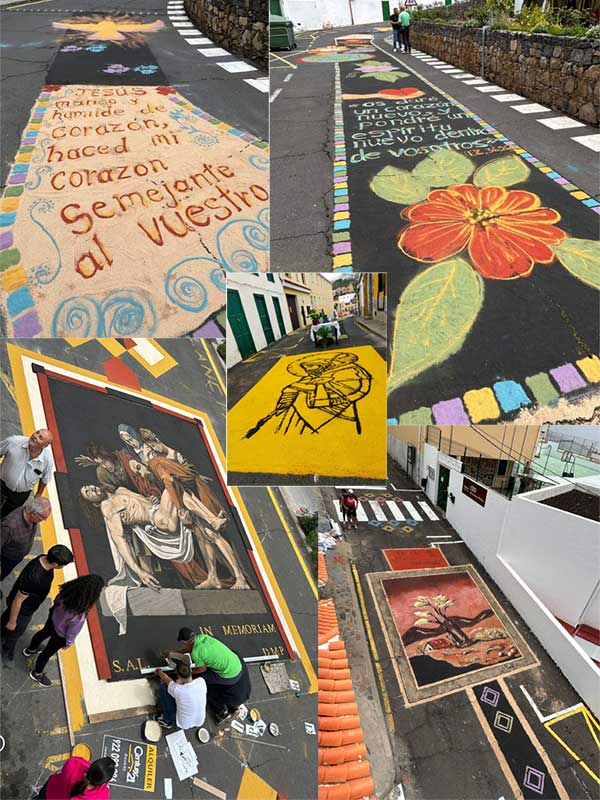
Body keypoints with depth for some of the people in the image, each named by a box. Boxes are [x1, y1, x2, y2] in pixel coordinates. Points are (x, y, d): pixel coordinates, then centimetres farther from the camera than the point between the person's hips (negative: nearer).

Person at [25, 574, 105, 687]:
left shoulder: (70, 589, -31)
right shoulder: (79, 616, -44)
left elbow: (57, 599, -7)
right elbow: (72, 632, -23)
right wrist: (68, 643, -1)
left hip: (54, 615, 5)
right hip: (60, 634, -5)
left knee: (45, 632, 37)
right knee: (48, 652, 25)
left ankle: (30, 649, 68)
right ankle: (37, 673, 55)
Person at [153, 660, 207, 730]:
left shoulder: (177, 689, -31)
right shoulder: (202, 681, -23)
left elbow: (166, 678, -7)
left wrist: (159, 671, 10)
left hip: (184, 725, -4)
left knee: (164, 686, -3)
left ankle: (167, 721, 15)